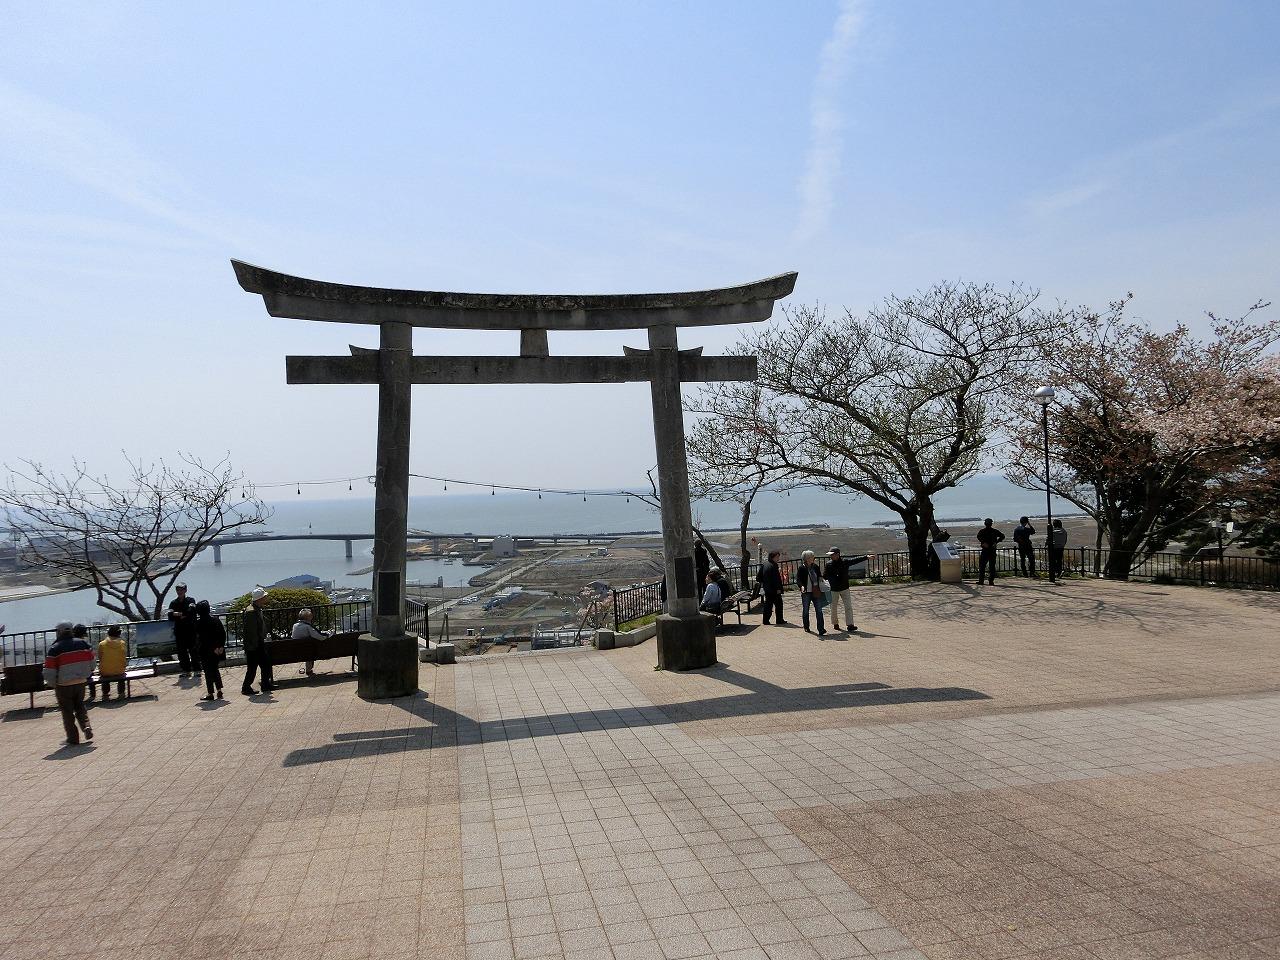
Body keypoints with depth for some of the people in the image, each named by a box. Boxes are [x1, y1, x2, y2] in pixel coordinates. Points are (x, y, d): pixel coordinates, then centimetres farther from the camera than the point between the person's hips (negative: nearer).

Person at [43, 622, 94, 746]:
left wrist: (51, 683, 7)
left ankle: (73, 738, 11)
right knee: (80, 706, 21)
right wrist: (87, 675, 23)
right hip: (80, 682, 4)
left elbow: (49, 671, -11)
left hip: (63, 685, -4)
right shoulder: (83, 643, 1)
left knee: (67, 711, 8)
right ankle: (86, 726, 1)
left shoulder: (54, 649, -12)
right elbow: (91, 662, 8)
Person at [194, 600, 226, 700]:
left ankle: (210, 694, 6)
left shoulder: (199, 622, -13)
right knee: (215, 669, 17)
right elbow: (223, 633, 2)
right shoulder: (215, 619, 3)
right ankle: (219, 691, 13)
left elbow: (200, 638, -15)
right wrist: (221, 646, 1)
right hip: (217, 650, 5)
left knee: (208, 672, 2)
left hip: (206, 651, -5)